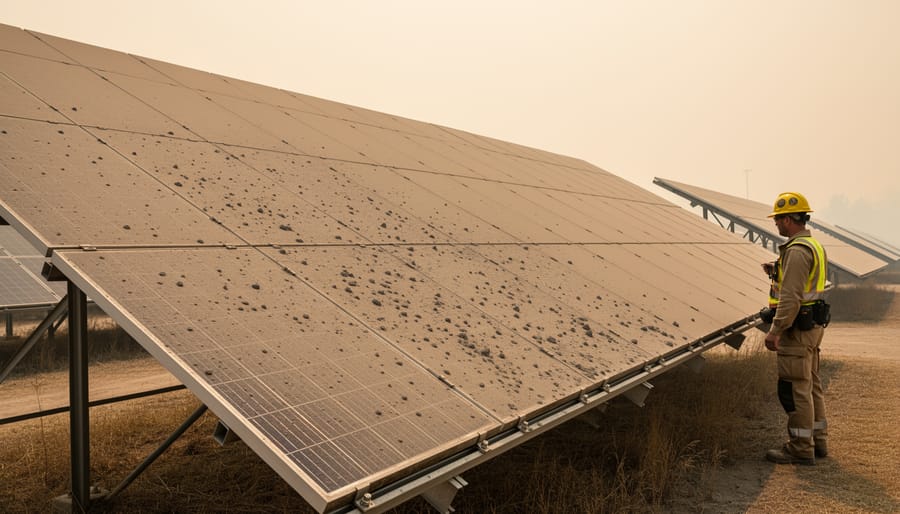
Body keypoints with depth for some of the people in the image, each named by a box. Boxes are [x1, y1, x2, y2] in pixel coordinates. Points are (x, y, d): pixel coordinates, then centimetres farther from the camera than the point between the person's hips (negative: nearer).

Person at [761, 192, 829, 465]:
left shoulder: (797, 251, -20)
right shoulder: (814, 246, 14)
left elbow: (791, 297, -25)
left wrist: (775, 331, -23)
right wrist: (777, 272, 13)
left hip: (798, 328, -11)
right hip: (813, 325, 11)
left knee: (795, 388, -3)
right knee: (811, 385, 18)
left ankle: (801, 448, 5)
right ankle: (817, 441, 28)